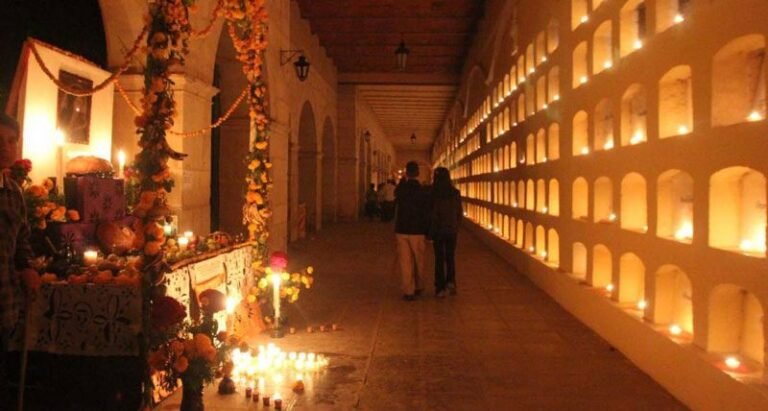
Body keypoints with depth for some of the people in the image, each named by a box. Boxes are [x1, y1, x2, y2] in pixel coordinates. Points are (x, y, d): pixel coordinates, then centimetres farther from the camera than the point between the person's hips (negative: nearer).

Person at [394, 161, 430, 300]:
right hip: (417, 231, -1)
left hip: (401, 231, 1)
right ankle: (419, 287, 28)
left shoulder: (400, 189, -4)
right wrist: (427, 233, 2)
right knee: (419, 261, 15)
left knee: (405, 261, 4)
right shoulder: (423, 192, -8)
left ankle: (408, 291, 4)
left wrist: (404, 180, 15)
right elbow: (426, 214, -6)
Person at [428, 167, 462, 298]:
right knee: (450, 257, 17)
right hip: (452, 230, 2)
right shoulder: (455, 193, -2)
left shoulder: (434, 194, -12)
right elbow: (460, 213, 4)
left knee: (439, 258, 6)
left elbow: (432, 215, -11)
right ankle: (450, 281, 5)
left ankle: (441, 288, 9)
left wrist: (430, 233, -2)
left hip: (438, 230, -2)